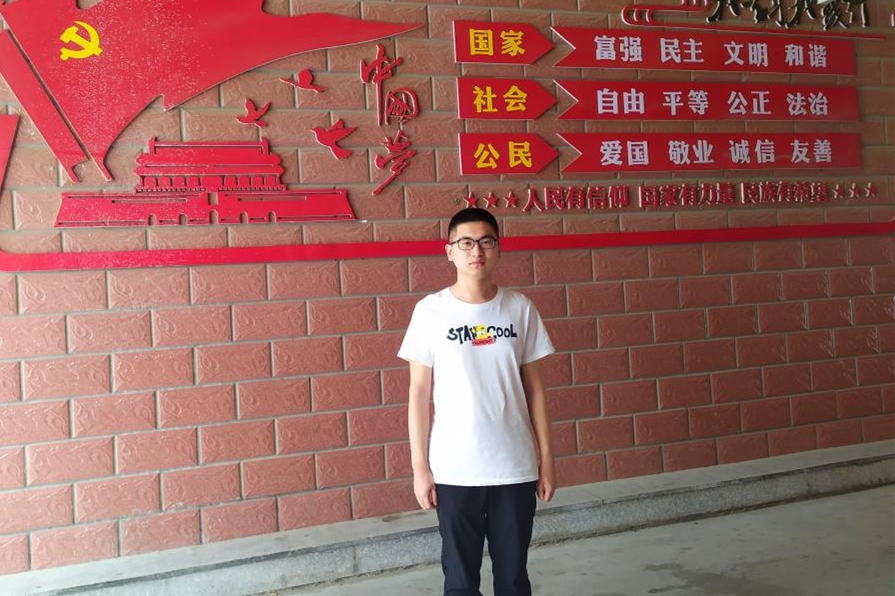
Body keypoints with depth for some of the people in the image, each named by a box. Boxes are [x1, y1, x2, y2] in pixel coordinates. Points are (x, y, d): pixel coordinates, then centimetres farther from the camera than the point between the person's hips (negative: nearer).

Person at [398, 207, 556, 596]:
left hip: (515, 467, 2)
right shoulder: (431, 311, -5)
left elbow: (534, 387, 5)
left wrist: (546, 459, 4)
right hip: (454, 470, -1)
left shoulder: (520, 308, 0)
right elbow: (419, 393, -2)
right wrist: (420, 466, -4)